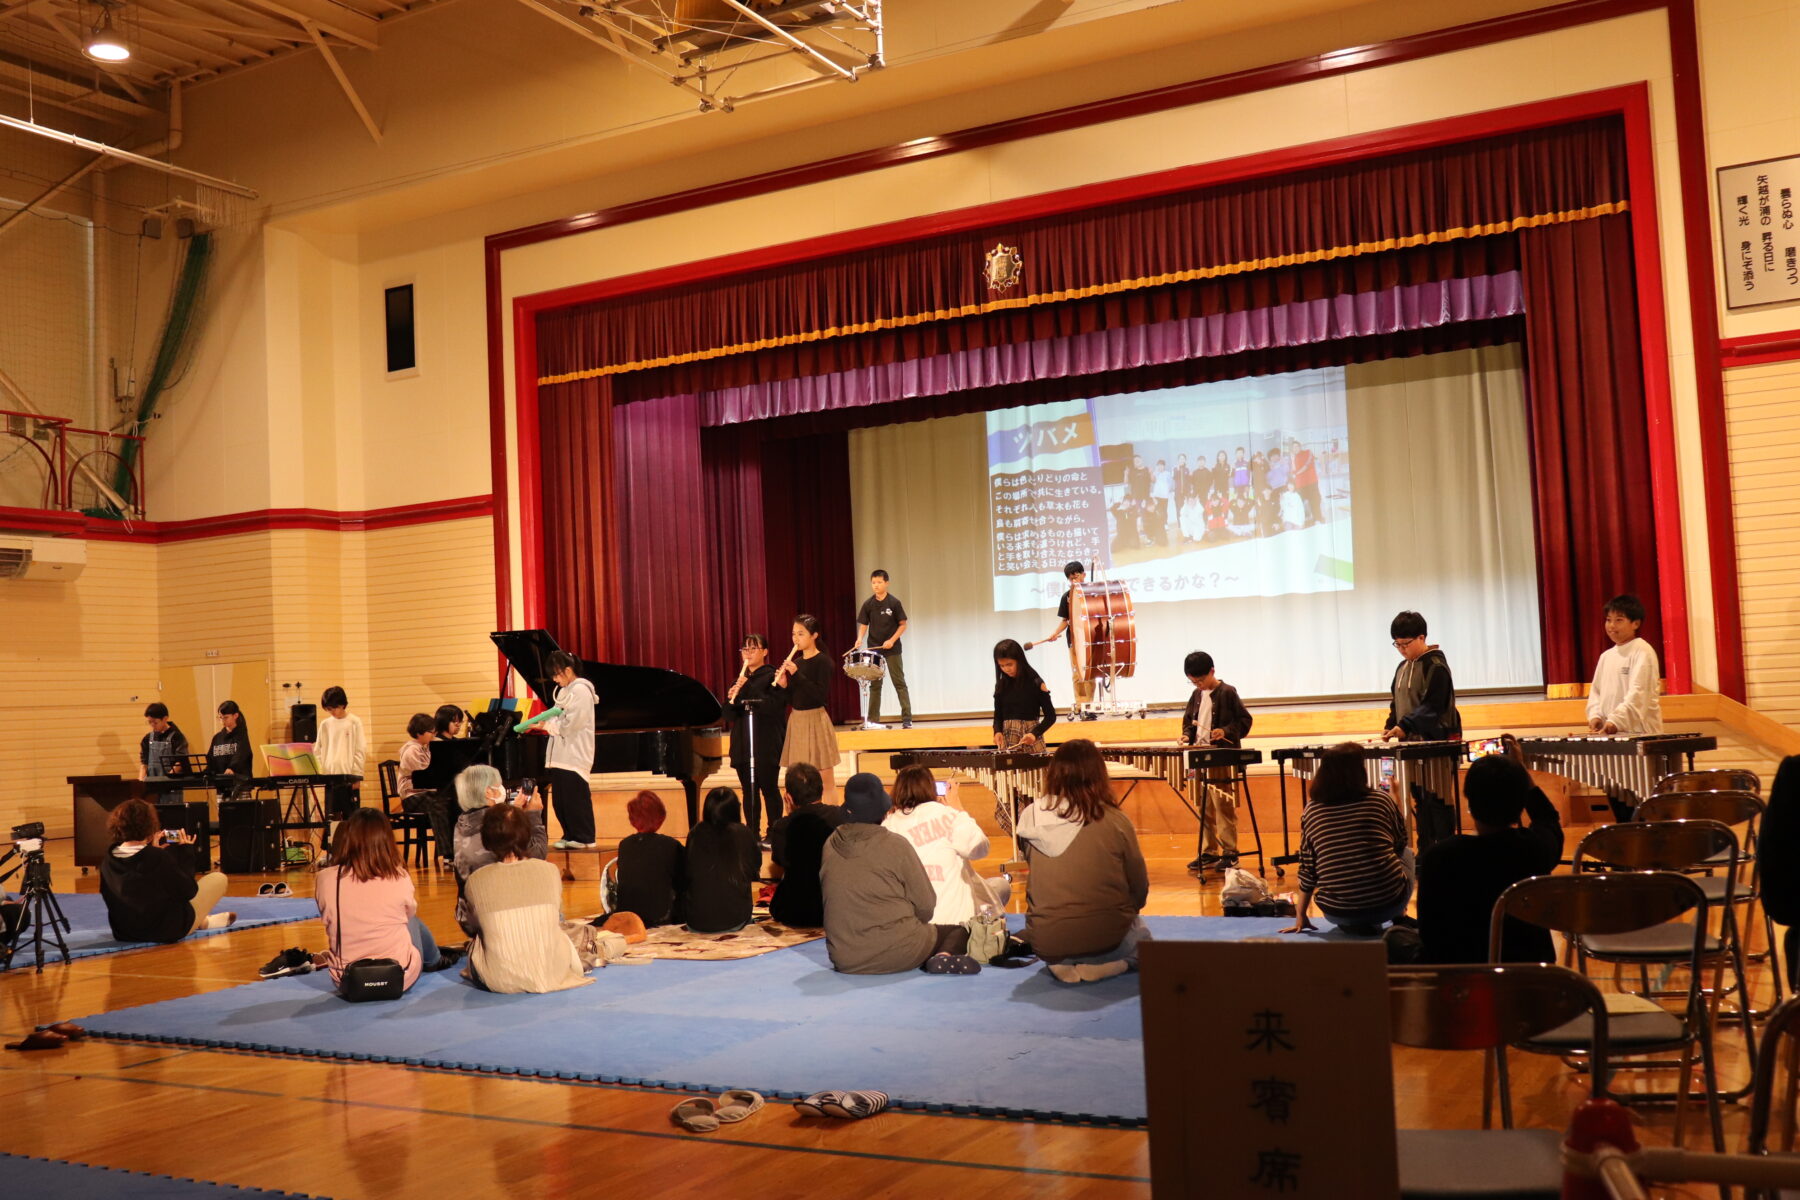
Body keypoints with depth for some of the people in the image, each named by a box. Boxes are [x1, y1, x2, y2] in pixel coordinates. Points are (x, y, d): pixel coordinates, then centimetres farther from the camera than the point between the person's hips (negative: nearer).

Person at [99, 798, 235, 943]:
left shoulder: (108, 860, -6)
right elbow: (189, 891, -14)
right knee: (219, 878, 8)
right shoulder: (159, 857, -24)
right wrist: (186, 853, -5)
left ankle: (202, 920, 32)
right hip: (168, 931, -6)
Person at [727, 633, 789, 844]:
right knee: (749, 790, 8)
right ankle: (753, 834, 14)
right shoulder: (740, 679, 14)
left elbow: (775, 706, -19)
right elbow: (729, 713, 12)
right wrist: (731, 698, -9)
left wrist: (749, 689, -22)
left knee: (769, 788, -2)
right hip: (743, 745, 6)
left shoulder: (772, 676, -4)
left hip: (767, 744, -6)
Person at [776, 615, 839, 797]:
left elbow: (822, 696, -20)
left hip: (815, 720, -7)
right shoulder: (795, 662, 10)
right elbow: (792, 700, 12)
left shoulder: (823, 661, -8)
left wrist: (797, 674, -22)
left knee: (825, 778, -3)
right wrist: (783, 685, -7)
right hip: (796, 720, 7)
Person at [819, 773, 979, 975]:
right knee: (959, 931, 17)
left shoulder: (830, 845, 1)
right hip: (896, 954, -5)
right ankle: (944, 957, -12)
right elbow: (926, 905, -5)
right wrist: (913, 926, 17)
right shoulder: (895, 845, -11)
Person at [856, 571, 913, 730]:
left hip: (892, 649, -3)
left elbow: (903, 624, -3)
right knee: (874, 684, 7)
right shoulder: (868, 604, 2)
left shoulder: (894, 602, -6)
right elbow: (863, 625, 7)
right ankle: (873, 720, 11)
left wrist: (892, 640, -15)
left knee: (899, 683, -4)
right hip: (873, 649, 3)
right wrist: (860, 638, -13)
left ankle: (907, 719, -3)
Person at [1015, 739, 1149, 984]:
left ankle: (1061, 964, 7)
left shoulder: (1032, 817, -6)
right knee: (1142, 937, 30)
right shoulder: (1115, 821, -12)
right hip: (1106, 939, -3)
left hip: (1045, 944, 3)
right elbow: (1139, 888, -3)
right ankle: (1106, 965, 0)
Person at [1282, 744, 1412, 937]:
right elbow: (1401, 842, 15)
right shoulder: (1381, 800, -3)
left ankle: (1354, 926, 13)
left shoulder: (1311, 811, 1)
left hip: (1337, 913, 1)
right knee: (1406, 854, 28)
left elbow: (1307, 870, 7)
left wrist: (1300, 917, 17)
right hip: (1387, 904, -1)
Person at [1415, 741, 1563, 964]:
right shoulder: (1538, 846, -15)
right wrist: (1520, 768, 18)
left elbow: (1430, 936, -16)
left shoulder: (1438, 857, -23)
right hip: (1532, 966, 4)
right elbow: (1550, 819, 13)